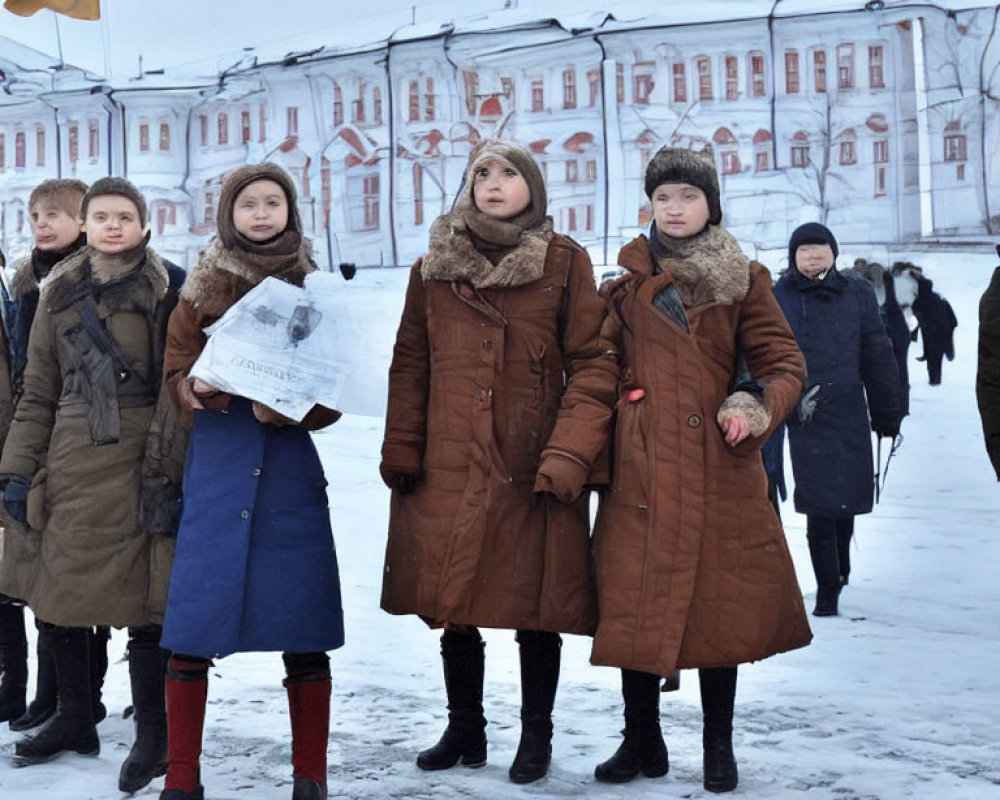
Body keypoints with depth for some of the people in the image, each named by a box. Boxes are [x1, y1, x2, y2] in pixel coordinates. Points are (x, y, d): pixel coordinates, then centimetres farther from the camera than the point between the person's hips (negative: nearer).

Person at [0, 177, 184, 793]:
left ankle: (153, 731, 8)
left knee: (139, 594, -5)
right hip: (70, 464, 4)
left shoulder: (166, 291, 2)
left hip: (138, 464, -4)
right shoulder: (60, 294, 13)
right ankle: (75, 718, 24)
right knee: (61, 592, 7)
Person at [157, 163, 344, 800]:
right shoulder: (202, 288, 10)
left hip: (289, 466, 0)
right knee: (192, 625, -2)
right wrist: (202, 385, -16)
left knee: (302, 626, 0)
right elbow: (178, 369, 6)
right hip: (216, 459, 0)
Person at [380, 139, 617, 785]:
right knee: (453, 609, 9)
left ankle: (536, 737, 21)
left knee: (537, 610, 4)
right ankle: (464, 731, 26)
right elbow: (411, 364, 10)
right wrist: (401, 450, 0)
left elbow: (593, 364, -3)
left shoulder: (566, 264, 2)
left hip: (533, 475, -2)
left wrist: (569, 455, -13)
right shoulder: (435, 267, 11)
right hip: (448, 469, 3)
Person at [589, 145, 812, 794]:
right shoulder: (630, 281, 10)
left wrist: (756, 408, -14)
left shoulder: (744, 280, 7)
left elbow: (784, 363, 6)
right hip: (641, 468, 1)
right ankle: (642, 742, 18)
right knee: (635, 602, 3)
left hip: (719, 467, -1)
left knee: (719, 603, 3)